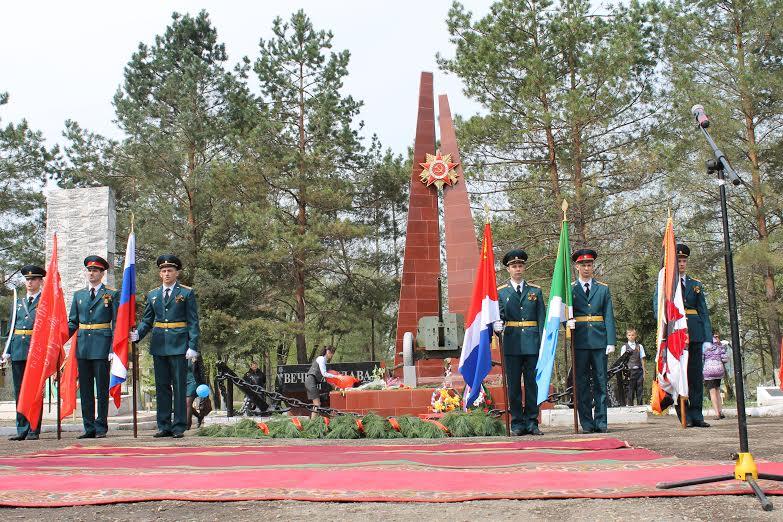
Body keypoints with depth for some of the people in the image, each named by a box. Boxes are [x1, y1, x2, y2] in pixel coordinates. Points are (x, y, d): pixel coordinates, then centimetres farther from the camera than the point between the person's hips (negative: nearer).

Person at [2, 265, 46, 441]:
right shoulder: (18, 302, 17)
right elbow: (11, 329, 17)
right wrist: (7, 352, 8)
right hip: (18, 351, 5)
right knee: (19, 391, 6)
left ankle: (34, 430, 3)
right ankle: (22, 430, 12)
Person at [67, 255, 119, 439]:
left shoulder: (112, 295, 1)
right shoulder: (78, 295, 14)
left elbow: (116, 325, -2)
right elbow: (72, 323, 16)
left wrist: (113, 349, -10)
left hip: (102, 347, -4)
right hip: (82, 347, 4)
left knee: (102, 388, 1)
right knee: (85, 389, 7)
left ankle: (101, 427, 8)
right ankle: (89, 428, 13)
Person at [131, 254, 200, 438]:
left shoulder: (187, 293, 1)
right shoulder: (152, 295, 13)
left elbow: (193, 322, -2)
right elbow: (147, 321, 15)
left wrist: (193, 346, -11)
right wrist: (137, 334, -5)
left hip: (179, 346, -4)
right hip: (159, 346, 4)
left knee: (179, 387, -1)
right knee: (162, 387, 7)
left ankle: (179, 427, 4)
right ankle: (164, 426, 14)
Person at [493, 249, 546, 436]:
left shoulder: (535, 291, 11)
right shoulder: (501, 292, 8)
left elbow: (542, 319, 8)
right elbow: (499, 315, 3)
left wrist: (543, 343, 0)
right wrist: (497, 325, -21)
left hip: (532, 343, 1)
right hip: (512, 343, -1)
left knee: (532, 383, 3)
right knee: (514, 385, 2)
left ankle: (532, 422, 11)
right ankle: (517, 423, 10)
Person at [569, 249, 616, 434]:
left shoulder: (603, 289, 11)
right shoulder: (569, 289, 8)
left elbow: (609, 317, 5)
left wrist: (611, 342, -3)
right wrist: (568, 322, -18)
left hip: (599, 340, 1)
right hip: (579, 341, -1)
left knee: (601, 382, 3)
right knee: (582, 382, 1)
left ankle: (601, 422, 8)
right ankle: (586, 423, 7)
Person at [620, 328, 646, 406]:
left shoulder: (639, 346, 10)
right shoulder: (624, 347, 5)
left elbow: (642, 359, 9)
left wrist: (643, 372, 4)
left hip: (639, 371, 2)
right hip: (629, 371, -2)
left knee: (640, 390, 3)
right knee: (629, 391, -3)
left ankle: (640, 406, 8)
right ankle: (629, 406, 1)